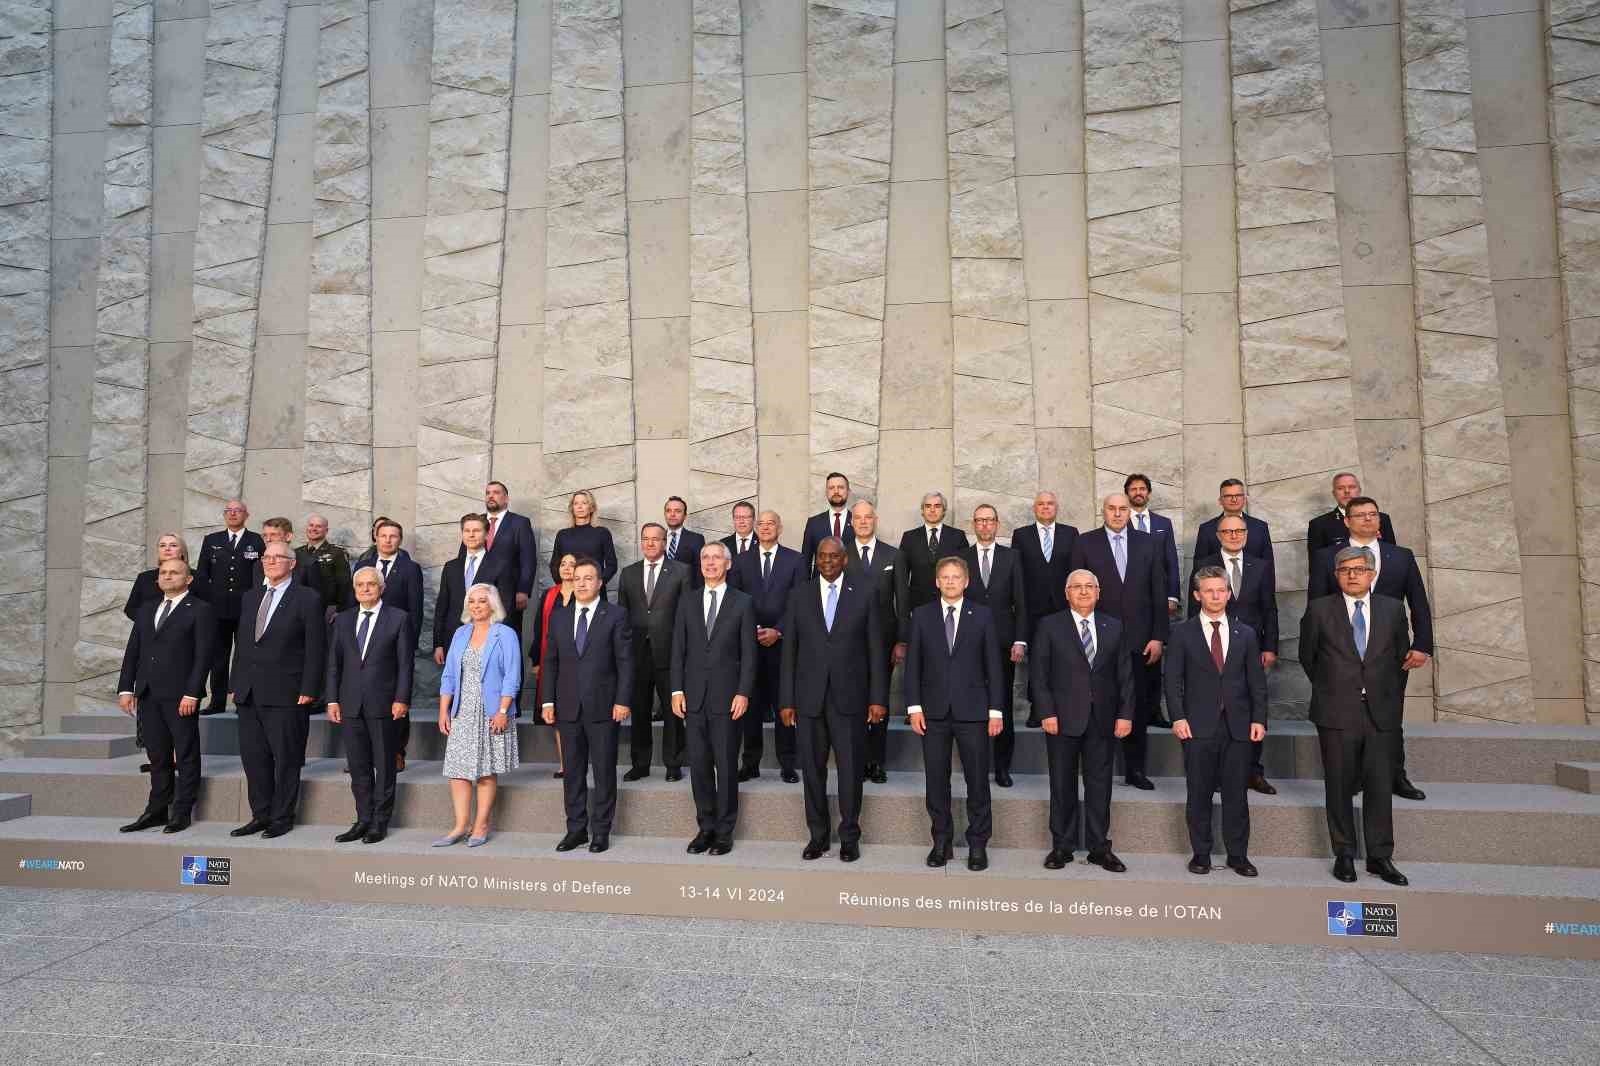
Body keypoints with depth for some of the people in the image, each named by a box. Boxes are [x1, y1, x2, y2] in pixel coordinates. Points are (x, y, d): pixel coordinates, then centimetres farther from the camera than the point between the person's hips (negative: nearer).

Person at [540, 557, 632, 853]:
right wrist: (548, 701, 4)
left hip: (603, 707, -3)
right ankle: (576, 829, 20)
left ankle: (601, 831, 13)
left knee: (604, 771, 3)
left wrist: (622, 701, -10)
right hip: (568, 707, 4)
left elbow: (625, 661, -4)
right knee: (572, 771, 9)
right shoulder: (559, 618, 10)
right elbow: (550, 662, 10)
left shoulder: (615, 616, -1)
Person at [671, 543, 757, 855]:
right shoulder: (687, 602, 10)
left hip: (727, 697, -3)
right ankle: (705, 827, 19)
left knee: (727, 765, 2)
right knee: (699, 765, 7)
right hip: (694, 696, 3)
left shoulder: (743, 603, 2)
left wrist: (743, 693, -9)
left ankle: (725, 831, 13)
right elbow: (678, 649, 8)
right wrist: (677, 690, 1)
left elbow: (748, 653, -1)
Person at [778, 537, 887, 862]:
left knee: (851, 769, 3)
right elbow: (789, 651, 5)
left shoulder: (863, 597, 4)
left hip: (849, 698, -1)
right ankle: (818, 835, 23)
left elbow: (875, 651, 3)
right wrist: (786, 700, 1)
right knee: (812, 769, 8)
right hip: (809, 698, 1)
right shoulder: (799, 596, 6)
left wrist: (878, 698, -3)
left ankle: (849, 837, 19)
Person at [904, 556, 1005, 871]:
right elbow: (913, 664, 5)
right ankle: (941, 841, 21)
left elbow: (993, 665, 2)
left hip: (972, 710, -1)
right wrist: (914, 706, -3)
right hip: (934, 711, 1)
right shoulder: (922, 615, 5)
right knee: (936, 780, 7)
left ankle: (978, 844, 17)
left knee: (978, 779, 4)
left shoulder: (983, 615, 3)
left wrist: (996, 710, -3)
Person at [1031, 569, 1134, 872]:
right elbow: (1039, 674, -3)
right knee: (1062, 785, 6)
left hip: (1102, 720, 2)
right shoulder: (1049, 627, 1)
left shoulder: (1115, 628, 9)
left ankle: (1099, 847, 19)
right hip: (1063, 719, -2)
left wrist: (1125, 714, -1)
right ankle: (1062, 846, 18)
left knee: (1100, 785, 8)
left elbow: (1125, 675, 7)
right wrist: (1046, 712, -10)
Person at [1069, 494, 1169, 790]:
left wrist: (1159, 636, 1)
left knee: (1138, 707, 7)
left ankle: (1135, 769, 20)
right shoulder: (1085, 543, 2)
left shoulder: (1148, 543, 8)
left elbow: (1158, 592, 6)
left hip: (1138, 639, 2)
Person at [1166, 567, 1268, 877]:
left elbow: (1256, 681, 9)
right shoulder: (1182, 633, 3)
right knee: (1199, 794, 5)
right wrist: (1178, 717, -10)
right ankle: (1200, 854, 16)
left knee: (1236, 794, 6)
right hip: (1198, 726, -2)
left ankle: (1238, 855, 18)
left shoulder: (1245, 634, 10)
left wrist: (1259, 719, 1)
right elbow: (1173, 680, -1)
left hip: (1238, 726, 2)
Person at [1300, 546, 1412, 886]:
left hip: (1381, 713, 2)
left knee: (1380, 786, 4)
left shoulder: (1393, 609, 6)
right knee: (1339, 786, 5)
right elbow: (1307, 657, 9)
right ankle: (1344, 855, 16)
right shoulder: (1319, 610, -1)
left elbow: (1401, 657, 15)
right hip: (1337, 714, -2)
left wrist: (1393, 699, 15)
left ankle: (1380, 856, 16)